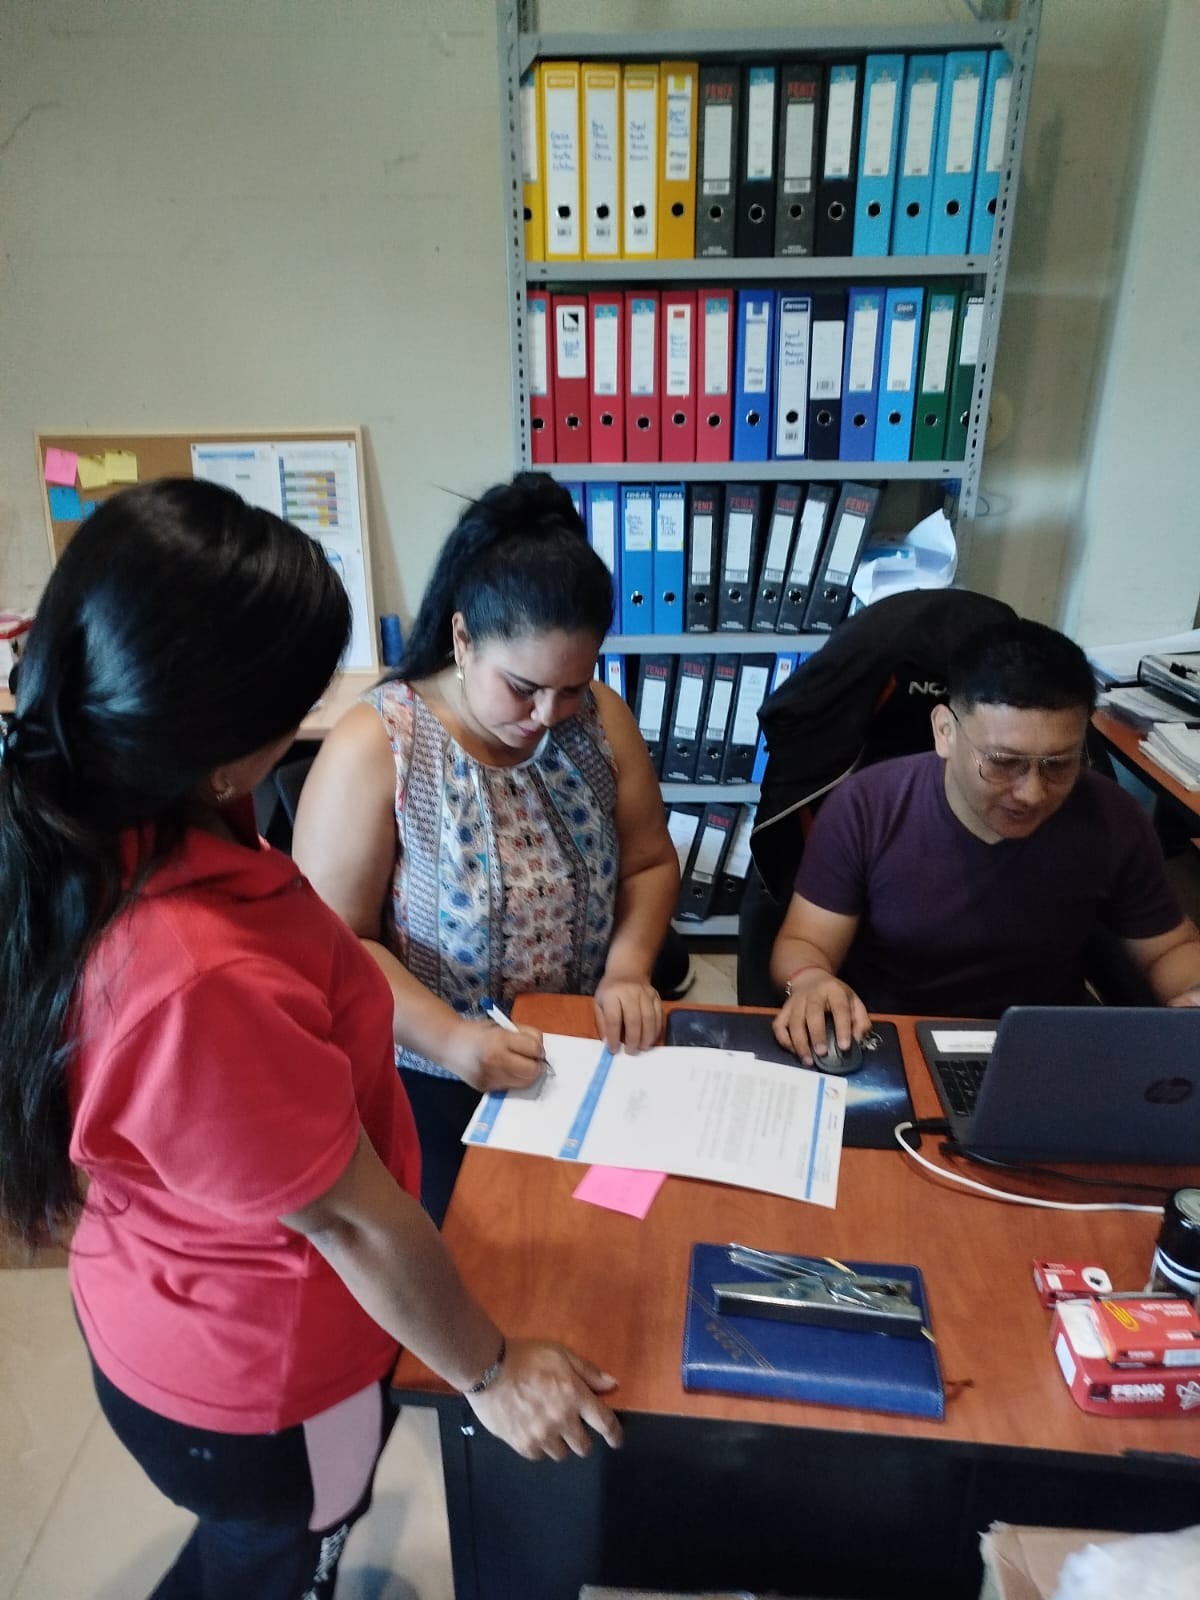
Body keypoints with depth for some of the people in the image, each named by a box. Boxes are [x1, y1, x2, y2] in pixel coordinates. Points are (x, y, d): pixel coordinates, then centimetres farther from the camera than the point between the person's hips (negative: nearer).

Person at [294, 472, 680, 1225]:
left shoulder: (602, 719, -5)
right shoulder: (372, 747, -18)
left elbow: (651, 863, 5)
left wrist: (629, 969, -12)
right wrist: (449, 1039, -27)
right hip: (429, 1080, -3)